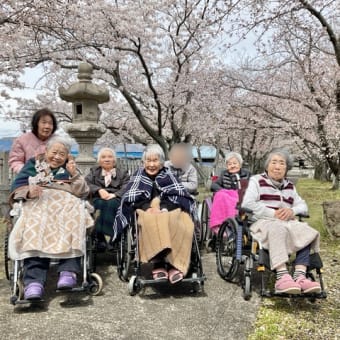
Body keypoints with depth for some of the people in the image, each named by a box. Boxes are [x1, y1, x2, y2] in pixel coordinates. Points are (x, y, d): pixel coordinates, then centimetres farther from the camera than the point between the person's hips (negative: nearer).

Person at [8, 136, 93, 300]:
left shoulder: (69, 168, 26)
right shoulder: (34, 164, 24)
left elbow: (83, 192, 13)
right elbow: (17, 185, 9)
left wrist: (74, 174, -3)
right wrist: (28, 192, -13)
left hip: (66, 203, 1)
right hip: (38, 203, -1)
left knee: (72, 222, -36)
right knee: (36, 225, -36)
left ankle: (68, 271, -49)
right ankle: (34, 280, -50)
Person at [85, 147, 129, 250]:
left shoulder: (122, 173, 26)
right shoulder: (94, 171, 29)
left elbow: (126, 189, 5)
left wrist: (114, 195, -16)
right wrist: (99, 190, -12)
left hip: (116, 200, 0)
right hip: (98, 199, 0)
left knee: (111, 203, -36)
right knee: (101, 203, -35)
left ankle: (105, 236, -48)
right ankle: (100, 237, -47)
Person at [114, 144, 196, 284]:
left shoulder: (168, 174, 15)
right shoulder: (139, 176, 14)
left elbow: (179, 196, 4)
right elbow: (131, 199, 3)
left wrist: (160, 205, -13)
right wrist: (150, 207, -15)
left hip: (170, 209, 1)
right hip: (147, 210, -1)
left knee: (184, 224, -34)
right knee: (153, 221, -39)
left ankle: (175, 263, -40)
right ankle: (158, 263, -44)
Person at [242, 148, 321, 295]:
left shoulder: (290, 186, 26)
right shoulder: (257, 180, 9)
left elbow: (303, 206, 18)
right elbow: (247, 204, -6)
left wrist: (292, 211, -7)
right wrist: (273, 213, -14)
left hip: (287, 222, 6)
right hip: (263, 222, -5)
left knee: (309, 232, -23)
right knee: (278, 229, -39)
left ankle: (300, 276, -36)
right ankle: (282, 276, -49)